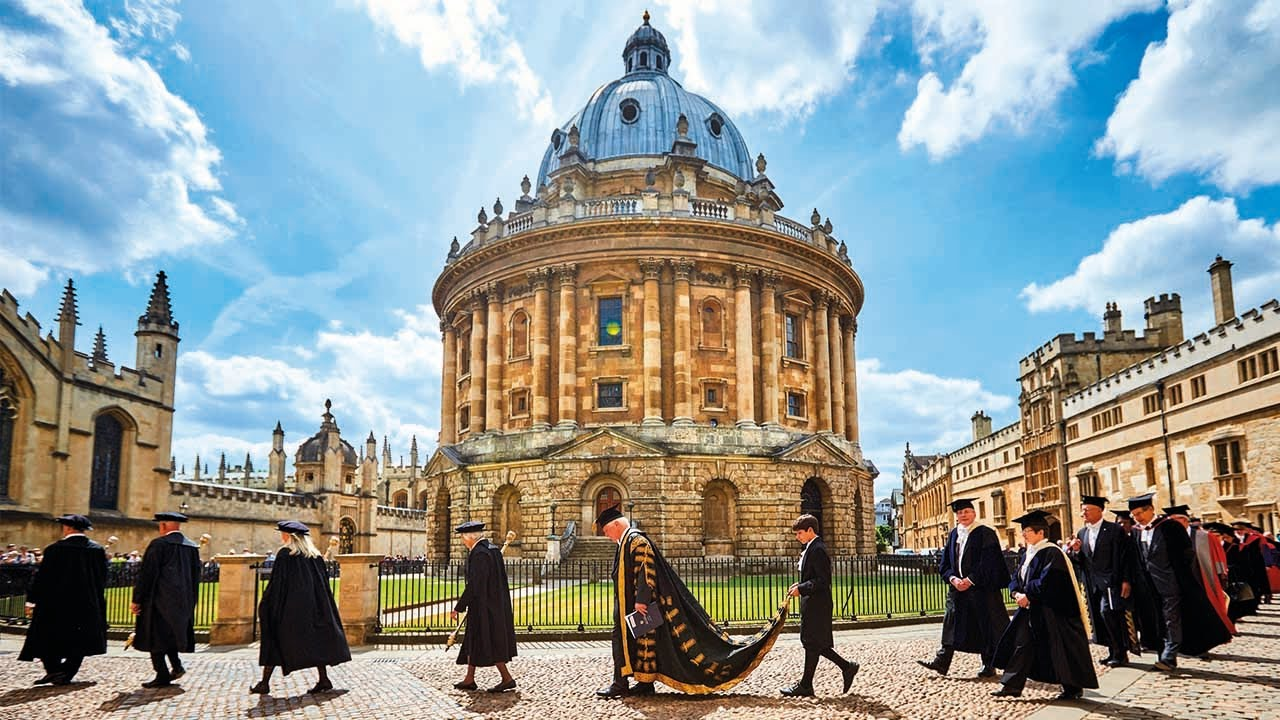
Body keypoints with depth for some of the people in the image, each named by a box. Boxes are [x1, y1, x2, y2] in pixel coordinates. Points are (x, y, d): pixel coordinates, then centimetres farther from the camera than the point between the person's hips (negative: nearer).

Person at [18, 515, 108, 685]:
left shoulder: (55, 549, -10)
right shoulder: (98, 550, 0)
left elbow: (42, 576, -7)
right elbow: (102, 577, 6)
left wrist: (31, 600, 2)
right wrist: (95, 599, 17)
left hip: (55, 603, -3)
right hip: (87, 605, 3)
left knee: (47, 638, 13)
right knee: (79, 640, 11)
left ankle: (53, 669, 6)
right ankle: (67, 674, 6)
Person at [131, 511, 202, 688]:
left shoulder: (159, 544, -10)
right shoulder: (192, 547, 9)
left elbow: (146, 574, -12)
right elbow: (196, 576, 13)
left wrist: (137, 599, -7)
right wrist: (190, 603, 20)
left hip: (160, 599, -6)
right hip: (183, 601, 6)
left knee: (156, 637, 2)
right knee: (172, 632, 19)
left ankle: (162, 676, 2)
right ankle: (176, 666, 7)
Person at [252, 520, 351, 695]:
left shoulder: (284, 554, -9)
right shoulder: (315, 555, 8)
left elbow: (276, 582, -11)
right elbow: (324, 581, 9)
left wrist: (264, 605, -3)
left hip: (289, 606, -5)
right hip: (312, 605, 5)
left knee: (274, 640, 6)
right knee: (316, 639, 8)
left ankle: (265, 683, 9)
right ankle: (323, 679, 2)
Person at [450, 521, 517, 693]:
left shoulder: (479, 554, -20)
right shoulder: (493, 549, 9)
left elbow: (473, 585, -23)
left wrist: (458, 607, -18)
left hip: (483, 606, -10)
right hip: (497, 603, 10)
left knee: (489, 644, -2)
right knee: (474, 641, 16)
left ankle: (507, 678, 2)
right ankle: (469, 679, 21)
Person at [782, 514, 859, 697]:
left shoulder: (817, 550, -17)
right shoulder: (811, 548, 15)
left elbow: (823, 580, -22)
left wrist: (801, 589, -21)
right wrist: (800, 585, 9)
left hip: (816, 604, -10)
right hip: (813, 604, 10)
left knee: (812, 644, -2)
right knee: (814, 643, 14)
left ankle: (805, 686, 5)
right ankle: (847, 667, 21)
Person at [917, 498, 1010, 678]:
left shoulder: (985, 534, -7)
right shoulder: (953, 535, 11)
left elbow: (988, 563, -14)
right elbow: (945, 563, 11)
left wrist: (970, 580, -17)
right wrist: (953, 578, -8)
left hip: (981, 588, -5)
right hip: (958, 588, 6)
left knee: (986, 626, 3)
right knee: (952, 625, 4)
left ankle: (989, 665, 14)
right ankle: (941, 662, 5)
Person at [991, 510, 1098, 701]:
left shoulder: (1051, 553, -16)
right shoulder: (1026, 554, 12)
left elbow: (1047, 582, -24)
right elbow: (1016, 578, 12)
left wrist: (1027, 595, -19)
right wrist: (1017, 593, -7)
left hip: (1052, 612, -9)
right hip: (1030, 609, 9)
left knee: (1060, 649, 2)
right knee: (1022, 644, 5)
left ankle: (1073, 688, 17)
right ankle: (1011, 685, 7)